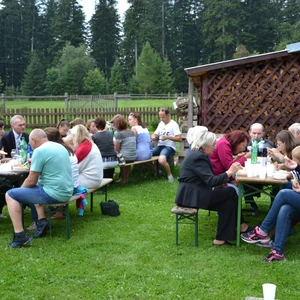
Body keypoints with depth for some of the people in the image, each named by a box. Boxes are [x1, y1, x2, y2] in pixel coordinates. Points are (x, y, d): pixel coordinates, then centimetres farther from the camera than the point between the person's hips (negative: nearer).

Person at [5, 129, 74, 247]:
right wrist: (34, 164, 28)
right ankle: (42, 221, 21)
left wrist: (21, 188, 9)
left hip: (54, 193, -9)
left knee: (10, 195, 2)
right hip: (66, 192, 9)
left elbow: (31, 181, -11)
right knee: (35, 188, 34)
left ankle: (20, 236, -3)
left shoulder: (39, 151, -14)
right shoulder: (60, 146, 12)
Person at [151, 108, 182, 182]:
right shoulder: (161, 123, 20)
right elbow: (155, 135, 21)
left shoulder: (173, 124, -3)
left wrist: (168, 137, -22)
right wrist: (153, 137, -3)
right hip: (159, 146, 7)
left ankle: (169, 175, -10)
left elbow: (179, 139, -11)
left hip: (169, 147, -7)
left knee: (161, 160, -37)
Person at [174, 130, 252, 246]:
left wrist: (219, 183, -1)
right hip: (192, 195, -10)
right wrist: (230, 172, -19)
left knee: (228, 201, 2)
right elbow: (211, 181, -25)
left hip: (193, 192, 10)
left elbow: (207, 179, 16)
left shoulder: (197, 154, 12)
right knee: (231, 192, -7)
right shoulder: (198, 157, -19)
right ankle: (240, 225, 10)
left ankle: (221, 238, 5)